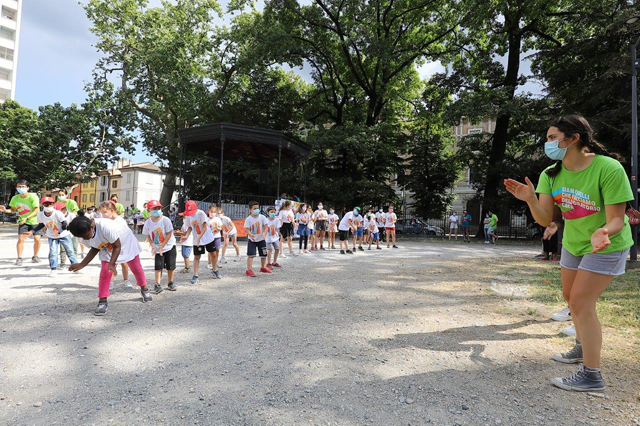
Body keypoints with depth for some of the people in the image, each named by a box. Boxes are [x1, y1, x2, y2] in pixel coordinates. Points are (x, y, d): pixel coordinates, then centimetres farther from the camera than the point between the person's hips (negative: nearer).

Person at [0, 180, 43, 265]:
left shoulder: (33, 197, -17)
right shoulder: (15, 198, -4)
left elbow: (37, 210, -20)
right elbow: (13, 210, 9)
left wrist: (26, 218, -30)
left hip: (35, 221, -3)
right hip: (23, 221, 3)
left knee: (37, 239, -8)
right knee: (21, 238, -10)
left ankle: (35, 257, 13)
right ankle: (19, 258, -1)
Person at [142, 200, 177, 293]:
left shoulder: (165, 220, -17)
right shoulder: (148, 223, -6)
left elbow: (169, 234, -15)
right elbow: (148, 236, 4)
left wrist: (161, 247, -17)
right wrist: (153, 246, -10)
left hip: (169, 246, -1)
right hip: (157, 249, 2)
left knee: (170, 266, 5)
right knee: (158, 266, -4)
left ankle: (170, 283, 22)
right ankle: (157, 285, 4)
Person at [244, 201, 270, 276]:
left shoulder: (262, 217, -5)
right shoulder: (248, 219, -10)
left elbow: (266, 227, -7)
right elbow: (247, 229, -14)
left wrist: (264, 233, -27)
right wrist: (251, 235, -34)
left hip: (261, 239, 3)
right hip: (251, 240, -3)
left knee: (264, 254, 13)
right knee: (250, 255, -13)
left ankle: (263, 267, 36)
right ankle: (249, 270, -9)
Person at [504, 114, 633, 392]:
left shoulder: (608, 168, -27)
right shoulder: (551, 174, -10)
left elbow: (616, 219, -25)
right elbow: (545, 219, -16)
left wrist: (602, 232, -47)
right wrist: (530, 200, -35)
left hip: (606, 245, -7)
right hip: (573, 243, 7)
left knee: (581, 302, -12)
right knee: (571, 297, 18)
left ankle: (591, 375, 0)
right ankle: (583, 348, 42)